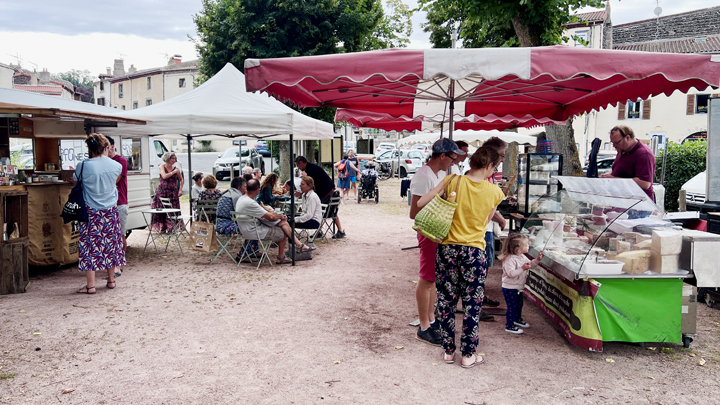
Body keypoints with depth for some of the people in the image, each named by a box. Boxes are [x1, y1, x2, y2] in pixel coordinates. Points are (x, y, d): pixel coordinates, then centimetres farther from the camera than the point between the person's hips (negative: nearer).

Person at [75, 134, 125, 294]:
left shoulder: (83, 166, -13)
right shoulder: (116, 165, -5)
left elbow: (75, 179, 5)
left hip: (91, 212, -3)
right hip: (111, 210, 3)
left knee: (90, 245, 2)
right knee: (110, 242, 14)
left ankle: (90, 285, 3)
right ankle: (111, 280, 24)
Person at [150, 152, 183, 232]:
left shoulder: (176, 169, 7)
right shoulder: (162, 167, 3)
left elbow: (181, 180, 16)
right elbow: (164, 176, -14)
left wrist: (180, 190, 5)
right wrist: (173, 172, -9)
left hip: (173, 192, 1)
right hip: (162, 192, -1)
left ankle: (171, 227, 4)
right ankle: (162, 227, 5)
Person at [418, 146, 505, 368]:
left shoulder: (454, 181, -6)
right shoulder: (494, 192, -5)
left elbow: (420, 202, -8)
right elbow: (486, 220, 7)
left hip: (448, 248, 1)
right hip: (474, 251, -1)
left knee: (446, 301, 12)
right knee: (472, 304, 10)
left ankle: (448, 351, 21)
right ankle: (468, 354, 17)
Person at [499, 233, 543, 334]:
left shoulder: (522, 257, 4)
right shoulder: (510, 259, -26)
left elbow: (530, 265, 19)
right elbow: (510, 273, -33)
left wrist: (537, 260, 2)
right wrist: (522, 269, -35)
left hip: (519, 287, 10)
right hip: (510, 288, -10)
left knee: (519, 304, 25)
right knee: (511, 307, -3)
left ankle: (517, 319, 46)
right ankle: (509, 326, 7)